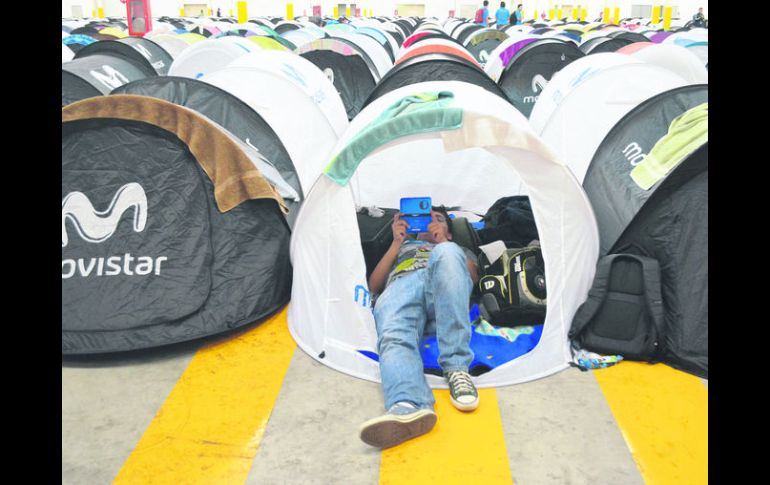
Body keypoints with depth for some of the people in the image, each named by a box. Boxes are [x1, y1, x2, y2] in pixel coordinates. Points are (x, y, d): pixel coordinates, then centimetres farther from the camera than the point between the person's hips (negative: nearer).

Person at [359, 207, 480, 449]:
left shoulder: (459, 250, 42)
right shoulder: (401, 249, 45)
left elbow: (472, 276, 17)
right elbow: (374, 286, 26)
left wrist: (442, 242, 11)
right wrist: (397, 243, 20)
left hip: (445, 293, 0)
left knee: (446, 253, -36)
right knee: (395, 338, -36)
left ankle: (456, 368, -44)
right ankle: (409, 408, -67)